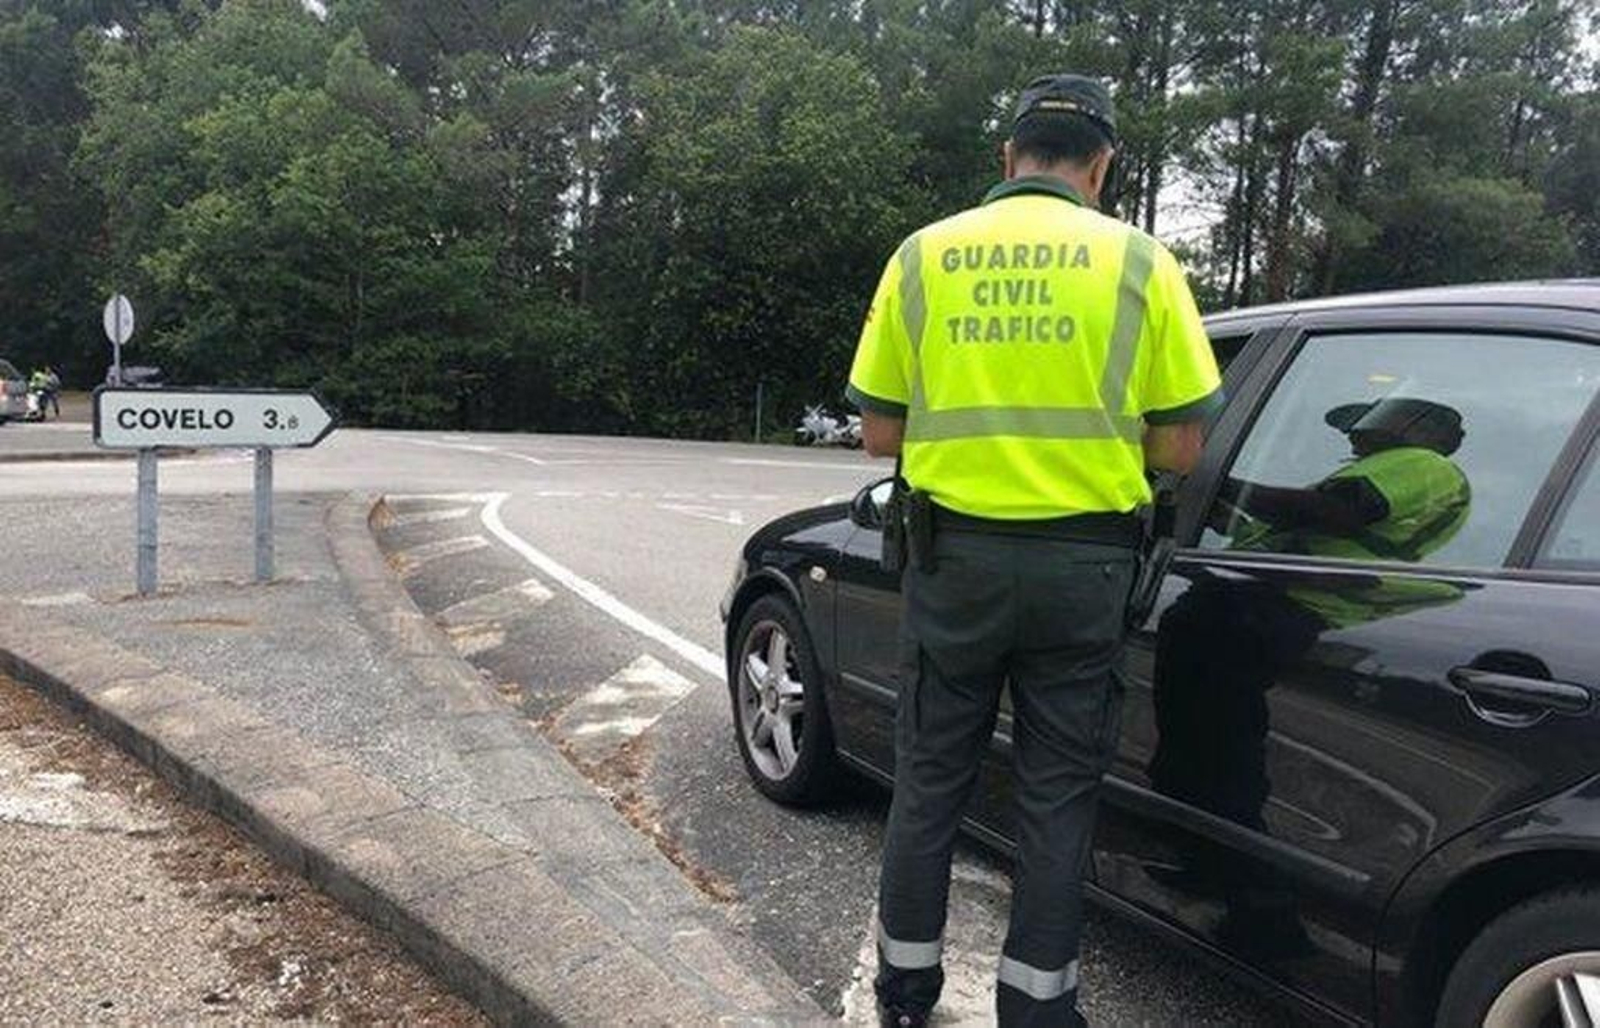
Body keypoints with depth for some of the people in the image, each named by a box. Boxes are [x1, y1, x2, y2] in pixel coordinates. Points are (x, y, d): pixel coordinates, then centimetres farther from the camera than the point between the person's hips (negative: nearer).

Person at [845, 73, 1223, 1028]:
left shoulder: (924, 253, 2)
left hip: (955, 554, 1)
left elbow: (880, 431, 3)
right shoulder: (1139, 260, -1)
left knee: (929, 778, 15)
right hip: (1082, 563, -1)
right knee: (1057, 794, 11)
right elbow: (1178, 447, -1)